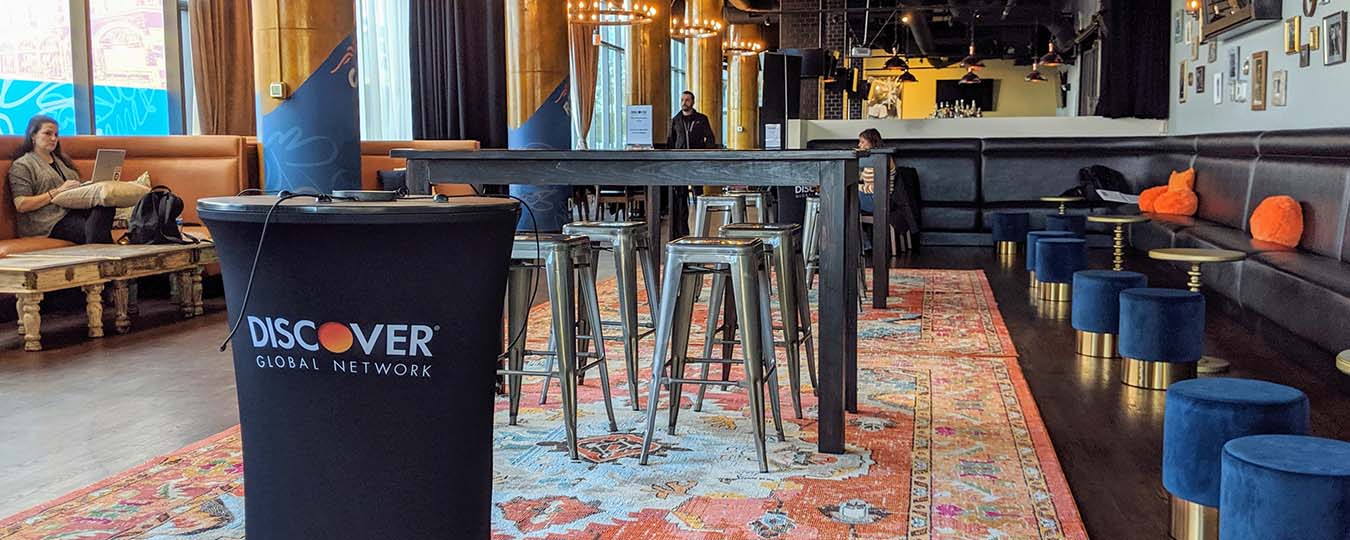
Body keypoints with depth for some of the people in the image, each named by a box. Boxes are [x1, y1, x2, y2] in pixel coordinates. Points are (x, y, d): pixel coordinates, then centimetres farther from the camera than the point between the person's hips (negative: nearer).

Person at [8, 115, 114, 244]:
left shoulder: (61, 159, 30)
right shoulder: (21, 165, 9)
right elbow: (21, 205, -4)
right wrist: (57, 192, -11)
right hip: (50, 221, -6)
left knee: (105, 207, -32)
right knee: (91, 230, -38)